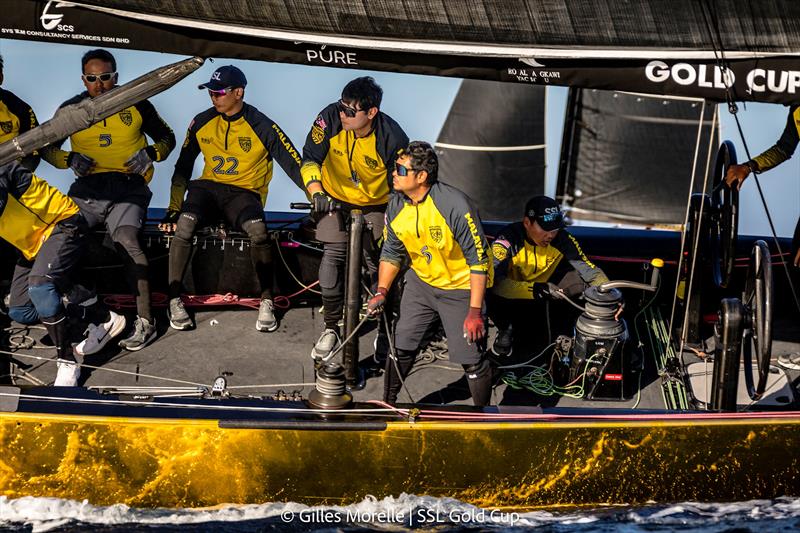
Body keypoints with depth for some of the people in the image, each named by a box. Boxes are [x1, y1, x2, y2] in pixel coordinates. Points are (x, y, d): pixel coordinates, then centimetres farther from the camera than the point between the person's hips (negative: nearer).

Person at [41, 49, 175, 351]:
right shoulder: (72, 109, 12)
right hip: (87, 187, 3)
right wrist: (69, 159, -3)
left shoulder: (136, 105, 9)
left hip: (127, 187, -3)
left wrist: (151, 154, -3)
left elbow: (167, 137, 18)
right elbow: (46, 147, 18)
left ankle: (145, 320, -31)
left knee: (126, 239, -29)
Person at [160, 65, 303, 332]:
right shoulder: (202, 122, 3)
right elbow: (183, 168, 9)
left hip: (244, 193, -2)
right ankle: (174, 300, -20)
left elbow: (294, 165, -7)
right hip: (208, 187, 2)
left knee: (258, 229, -35)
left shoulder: (261, 127, -7)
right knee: (185, 223, -30)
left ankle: (267, 302, -20)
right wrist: (172, 210, 3)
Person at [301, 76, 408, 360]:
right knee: (333, 253, -15)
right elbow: (310, 157, -18)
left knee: (378, 261, -7)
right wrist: (316, 192, -32)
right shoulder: (331, 118, -23)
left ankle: (385, 328, 16)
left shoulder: (393, 138, -26)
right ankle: (332, 327, -1)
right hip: (335, 197, 1)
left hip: (375, 203, -1)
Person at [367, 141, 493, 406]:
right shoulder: (396, 206, -8)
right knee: (401, 346, 6)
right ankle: (387, 404, 24)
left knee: (471, 358, -6)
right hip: (421, 282, 6)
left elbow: (478, 259, -23)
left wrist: (475, 312, -23)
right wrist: (381, 292, -4)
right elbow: (391, 252, 8)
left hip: (461, 288, -5)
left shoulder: (455, 205, -28)